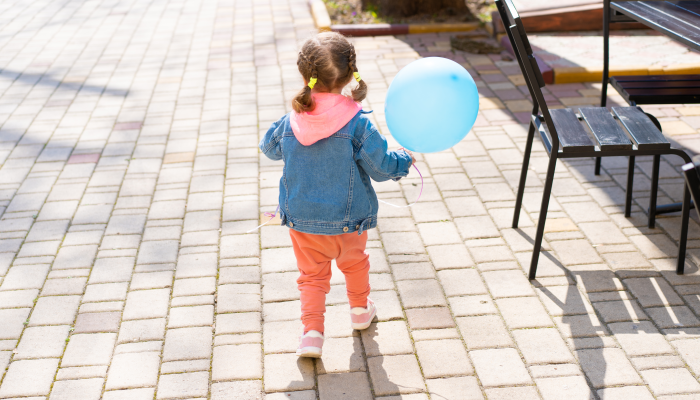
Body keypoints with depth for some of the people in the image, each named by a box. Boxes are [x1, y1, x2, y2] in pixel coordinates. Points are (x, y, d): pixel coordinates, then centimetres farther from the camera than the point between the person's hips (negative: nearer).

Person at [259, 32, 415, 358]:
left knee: (312, 274, 16)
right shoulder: (357, 125, -19)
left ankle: (312, 331, 3)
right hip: (348, 221, -1)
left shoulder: (289, 123, -9)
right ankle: (360, 310, 46)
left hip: (301, 221, 1)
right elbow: (381, 167, -12)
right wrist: (404, 160, 8)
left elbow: (269, 148, 12)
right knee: (354, 261, 27)